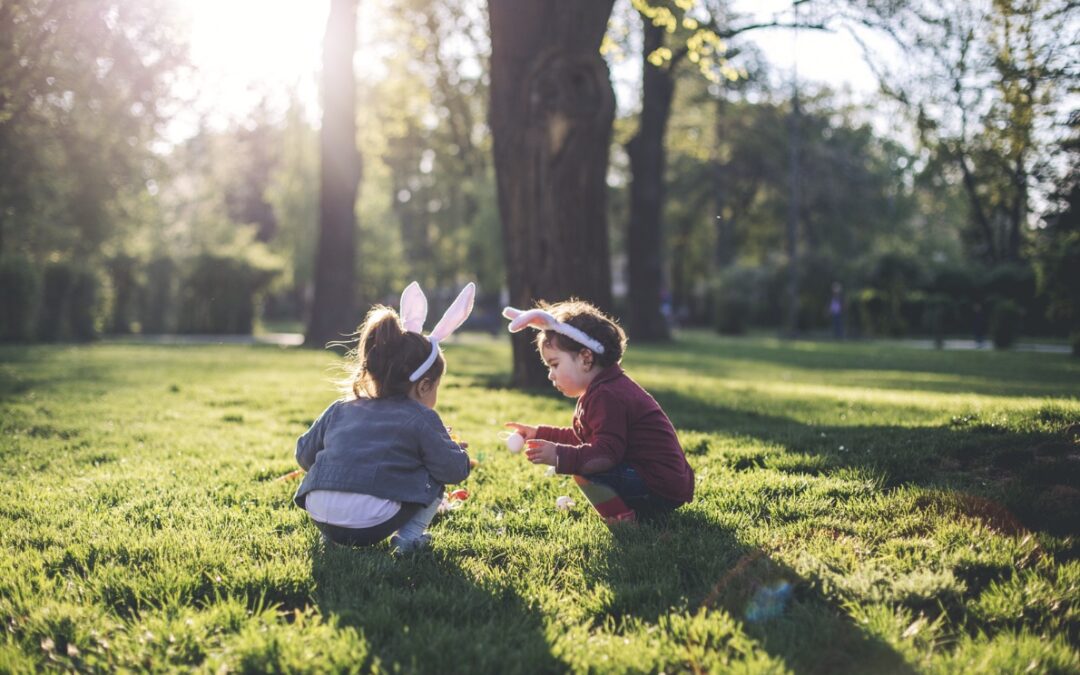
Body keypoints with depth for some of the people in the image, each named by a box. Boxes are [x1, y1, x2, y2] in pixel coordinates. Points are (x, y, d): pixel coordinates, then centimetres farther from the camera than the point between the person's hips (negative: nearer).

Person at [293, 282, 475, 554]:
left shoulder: (340, 410, 17)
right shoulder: (421, 419, 2)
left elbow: (304, 455, 21)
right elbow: (456, 469, 2)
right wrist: (452, 447, 25)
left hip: (320, 517, 6)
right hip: (372, 526, -5)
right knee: (435, 477, 15)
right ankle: (408, 537, 3)